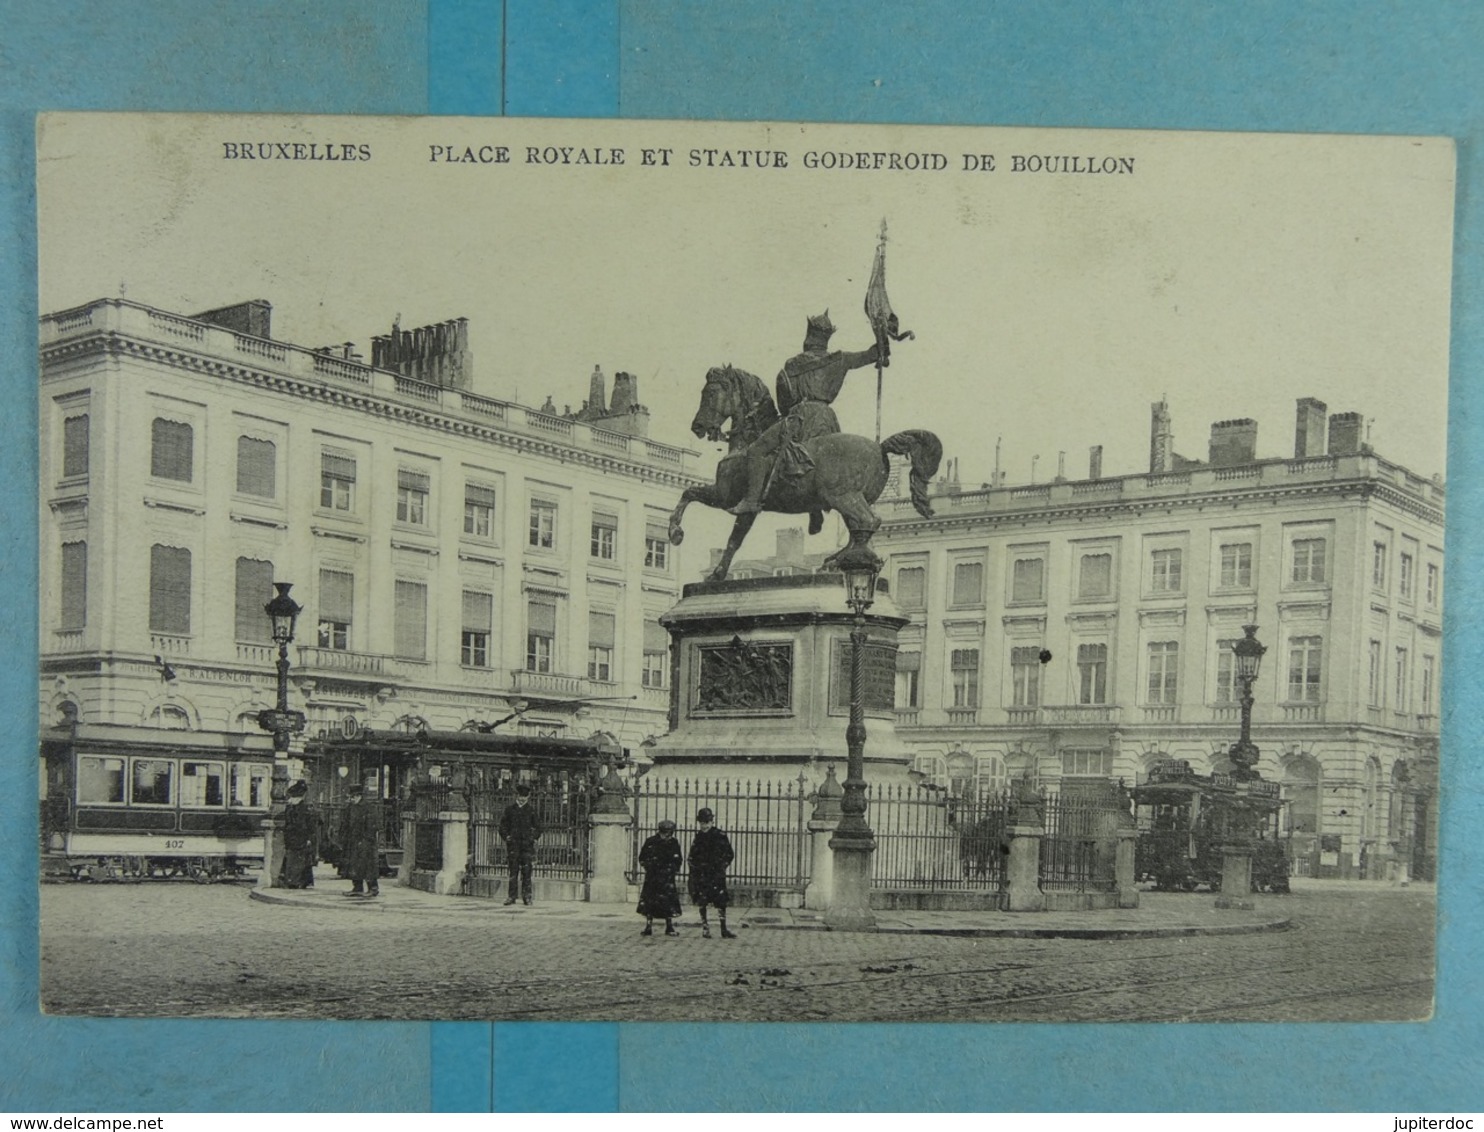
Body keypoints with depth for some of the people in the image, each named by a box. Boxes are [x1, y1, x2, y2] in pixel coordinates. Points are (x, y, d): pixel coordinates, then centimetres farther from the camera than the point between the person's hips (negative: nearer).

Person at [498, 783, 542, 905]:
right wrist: (506, 836, 1)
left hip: (527, 844, 0)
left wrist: (534, 837, 3)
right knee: (513, 870, -1)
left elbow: (537, 826, 14)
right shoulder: (510, 809, 7)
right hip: (513, 843, 0)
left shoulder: (531, 809, 7)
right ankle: (511, 896, 2)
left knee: (526, 870, -2)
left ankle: (527, 896, 2)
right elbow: (503, 824, 12)